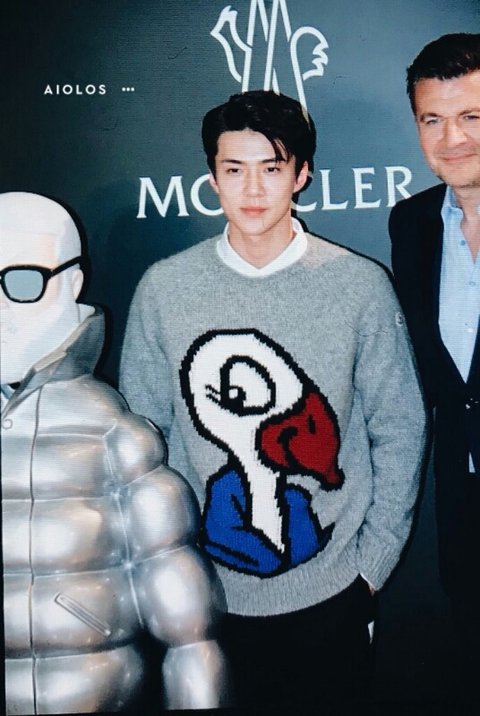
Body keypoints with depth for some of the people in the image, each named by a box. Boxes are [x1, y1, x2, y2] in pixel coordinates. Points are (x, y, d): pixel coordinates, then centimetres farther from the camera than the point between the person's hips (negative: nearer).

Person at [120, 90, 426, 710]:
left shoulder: (360, 285, -7)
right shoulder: (164, 288, -4)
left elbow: (398, 431, -1)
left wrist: (374, 561, -3)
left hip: (329, 595, 0)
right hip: (204, 594, 1)